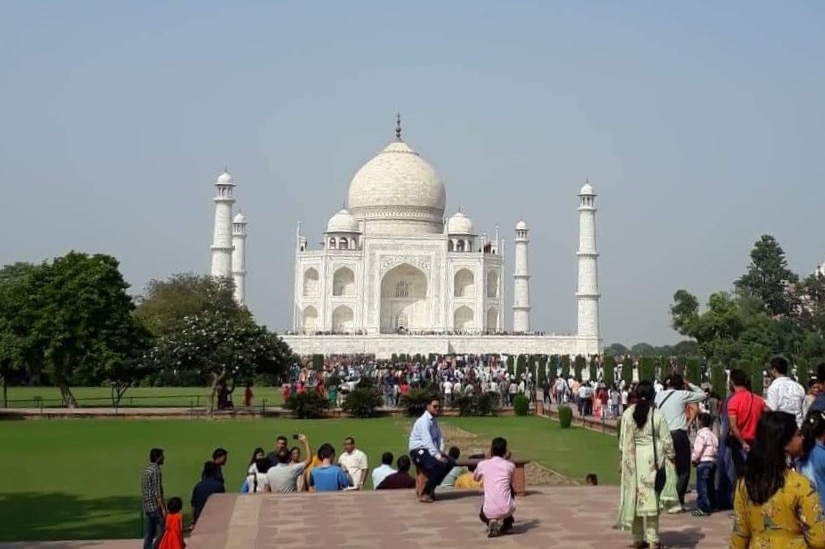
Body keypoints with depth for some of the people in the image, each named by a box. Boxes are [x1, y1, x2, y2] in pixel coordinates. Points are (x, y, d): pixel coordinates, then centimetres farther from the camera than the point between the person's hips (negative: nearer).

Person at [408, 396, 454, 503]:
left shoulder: (434, 420, 12)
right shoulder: (424, 421, -17)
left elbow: (439, 437, 9)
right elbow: (427, 441, -26)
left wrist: (441, 452, -8)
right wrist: (438, 456, -30)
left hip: (428, 450, 9)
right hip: (418, 451, -9)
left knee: (450, 462, -2)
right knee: (439, 465, -27)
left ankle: (431, 489, 7)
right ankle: (424, 494, -14)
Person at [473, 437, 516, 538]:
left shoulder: (482, 465, 7)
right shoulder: (510, 465, 6)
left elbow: (475, 478, 31)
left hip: (490, 512, 0)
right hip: (507, 509, 1)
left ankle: (491, 522, 2)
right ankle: (507, 524, 31)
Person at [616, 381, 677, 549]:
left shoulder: (627, 414, -1)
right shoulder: (657, 415, -8)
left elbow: (623, 438, 5)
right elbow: (666, 440, -5)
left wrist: (624, 458, 16)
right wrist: (671, 457, 8)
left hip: (632, 459, 3)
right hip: (651, 459, -3)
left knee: (634, 496, 11)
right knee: (650, 497, 0)